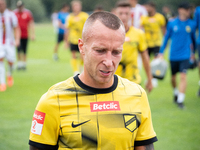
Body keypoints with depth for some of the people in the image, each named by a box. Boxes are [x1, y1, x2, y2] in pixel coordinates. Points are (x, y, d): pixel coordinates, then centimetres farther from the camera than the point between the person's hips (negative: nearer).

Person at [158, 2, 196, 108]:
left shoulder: (192, 24, 2)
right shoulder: (172, 23, -1)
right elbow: (167, 37, 7)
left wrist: (193, 52, 24)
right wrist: (161, 52, 6)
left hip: (185, 55, -1)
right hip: (173, 55, 1)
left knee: (183, 76, -14)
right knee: (173, 77, 13)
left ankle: (180, 100, -12)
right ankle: (176, 93, 40)